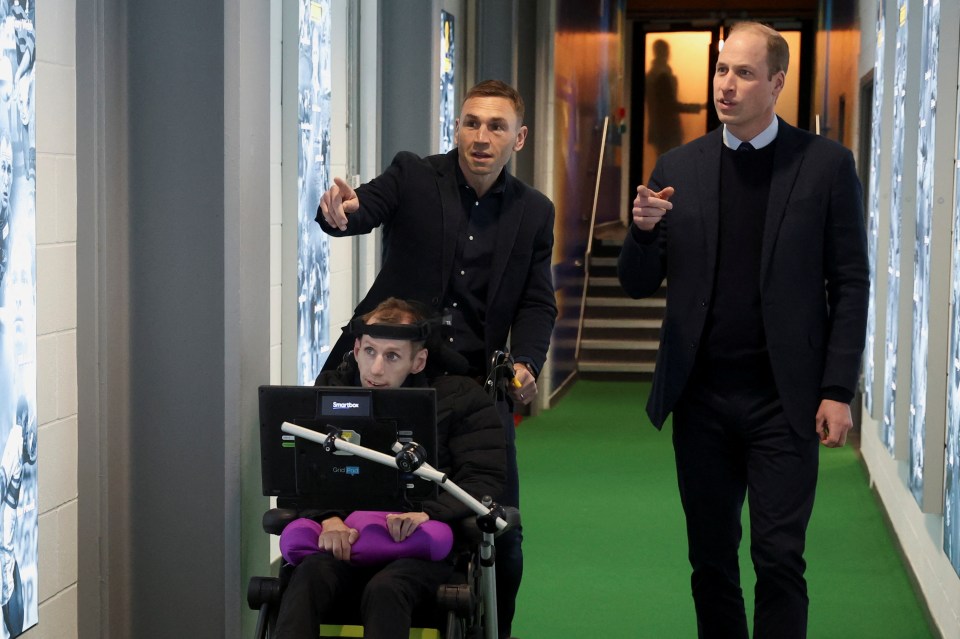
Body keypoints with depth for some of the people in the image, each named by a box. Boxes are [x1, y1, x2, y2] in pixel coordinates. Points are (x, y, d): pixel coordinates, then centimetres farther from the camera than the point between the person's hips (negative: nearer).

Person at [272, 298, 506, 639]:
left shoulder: (460, 398, 7)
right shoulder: (330, 390, 15)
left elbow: (484, 480, 0)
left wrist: (427, 513, -19)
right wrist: (328, 517, -16)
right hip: (345, 539, 3)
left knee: (385, 590, -36)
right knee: (308, 578, -33)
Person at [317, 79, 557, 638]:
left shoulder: (534, 212, 7)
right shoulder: (413, 178, 0)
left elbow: (538, 303, 7)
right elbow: (363, 209, -17)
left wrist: (527, 364, -12)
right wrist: (337, 212, -42)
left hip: (477, 382, 2)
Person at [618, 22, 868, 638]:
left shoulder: (825, 164, -1)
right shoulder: (678, 168, 6)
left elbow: (850, 285, -1)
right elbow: (639, 285, 8)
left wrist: (838, 391, -7)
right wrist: (644, 230, -14)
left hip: (782, 398, -3)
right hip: (702, 397, 3)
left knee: (779, 559, -4)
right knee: (711, 559, 10)